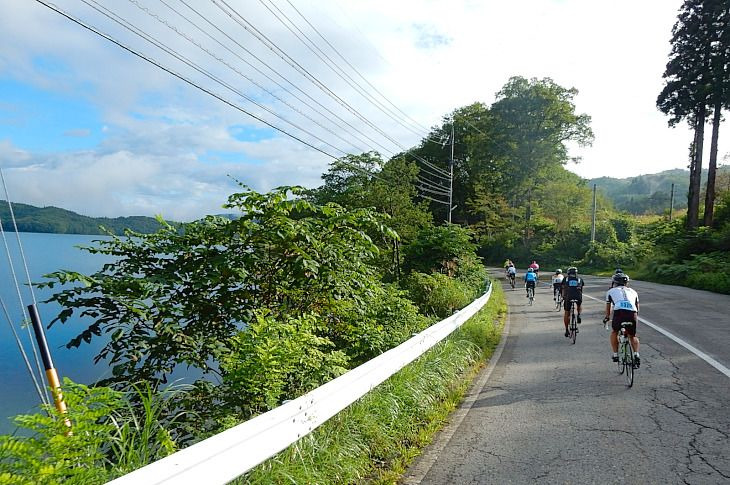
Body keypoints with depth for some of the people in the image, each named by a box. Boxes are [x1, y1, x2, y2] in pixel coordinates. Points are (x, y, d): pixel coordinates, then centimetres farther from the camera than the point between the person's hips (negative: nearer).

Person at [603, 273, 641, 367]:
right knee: (633, 336, 25)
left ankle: (615, 355, 22)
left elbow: (608, 307, 37)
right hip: (632, 314, 2)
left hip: (619, 312, -2)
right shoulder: (632, 291, 30)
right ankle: (636, 355, 7)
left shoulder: (611, 291, 26)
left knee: (614, 333, 26)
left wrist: (607, 317, 54)